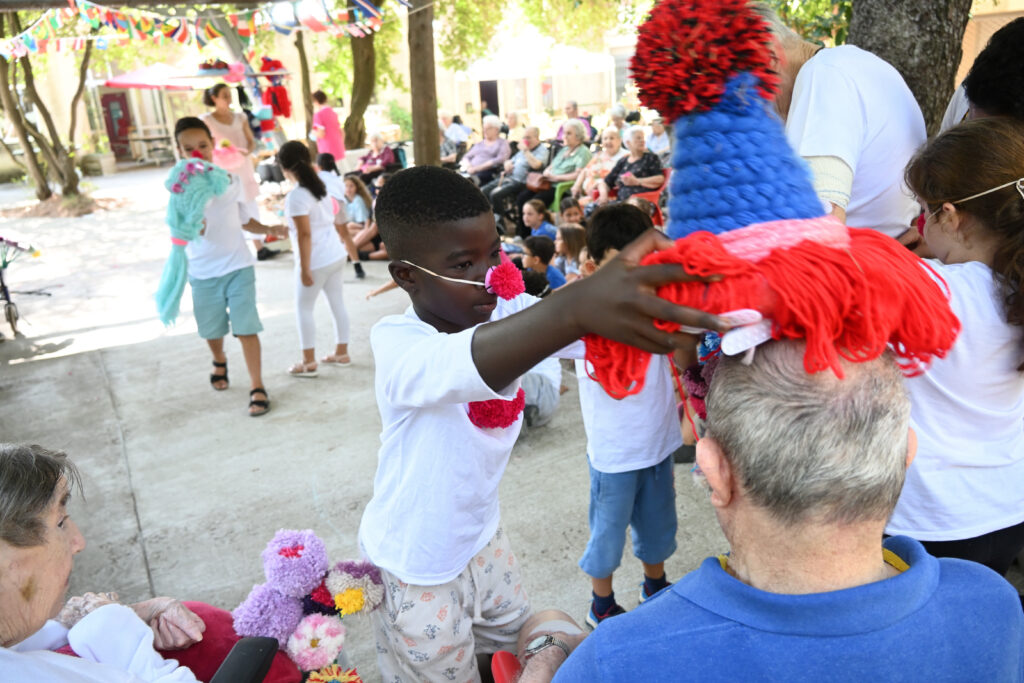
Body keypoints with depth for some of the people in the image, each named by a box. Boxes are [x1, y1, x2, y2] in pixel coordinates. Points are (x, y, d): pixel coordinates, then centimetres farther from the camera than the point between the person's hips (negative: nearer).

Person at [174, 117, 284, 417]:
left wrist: (269, 229, -5)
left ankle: (257, 387, 3)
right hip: (203, 273, 1)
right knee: (212, 328, 18)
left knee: (246, 327, -6)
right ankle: (220, 362, 50)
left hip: (238, 267, 0)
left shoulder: (232, 181, -3)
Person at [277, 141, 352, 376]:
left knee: (303, 308, 4)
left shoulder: (296, 196, -18)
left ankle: (309, 362, 9)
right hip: (336, 255, 8)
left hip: (317, 260, -8)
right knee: (337, 303, 14)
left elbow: (305, 234, -21)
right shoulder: (321, 186, 7)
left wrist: (305, 268, -17)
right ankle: (341, 353, 24)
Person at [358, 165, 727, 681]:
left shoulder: (507, 313, -11)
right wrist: (575, 307, -68)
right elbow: (464, 365, -51)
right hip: (414, 567, -5)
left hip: (481, 536, 5)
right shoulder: (395, 342, -28)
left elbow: (599, 331, -26)